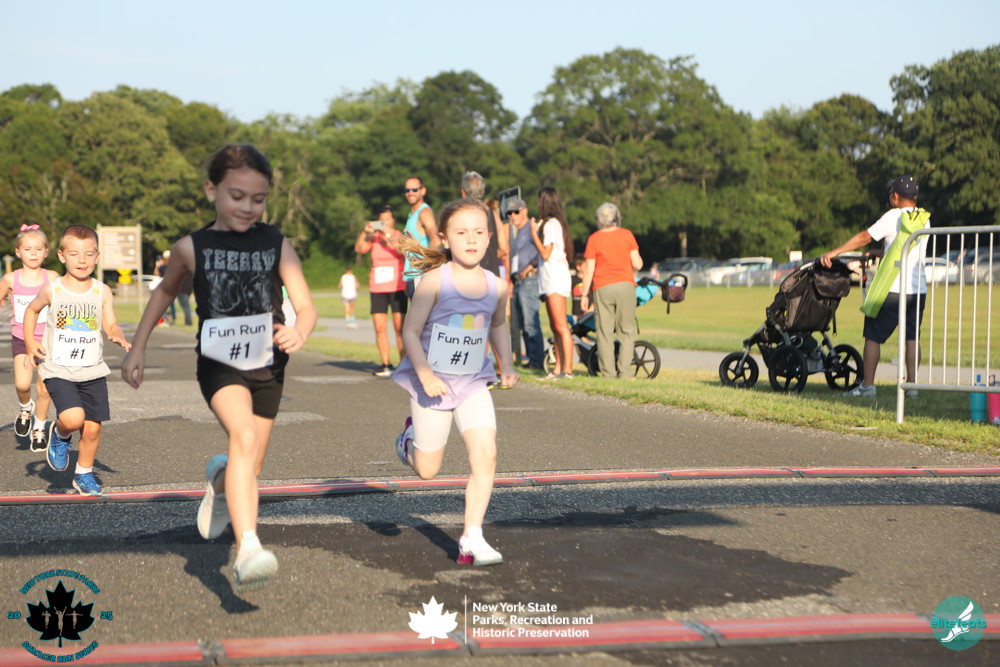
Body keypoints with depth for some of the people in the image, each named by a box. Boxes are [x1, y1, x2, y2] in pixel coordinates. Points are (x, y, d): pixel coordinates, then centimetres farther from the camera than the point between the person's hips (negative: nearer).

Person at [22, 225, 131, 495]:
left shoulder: (102, 291, 0)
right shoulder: (52, 289, -3)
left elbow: (111, 324, 3)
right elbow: (32, 310, 15)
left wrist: (117, 336, -19)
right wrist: (30, 342, 3)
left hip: (93, 371, 2)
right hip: (58, 371, -2)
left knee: (92, 428, 3)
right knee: (73, 418, -23)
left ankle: (84, 474, 27)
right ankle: (60, 435, 13)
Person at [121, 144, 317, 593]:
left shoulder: (277, 246, -2)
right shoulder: (192, 248, -2)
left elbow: (305, 305, -7)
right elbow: (165, 292, 16)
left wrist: (300, 331, -30)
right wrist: (137, 348, 17)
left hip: (267, 368, 3)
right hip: (219, 366, -3)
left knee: (250, 468, 13)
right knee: (243, 436, -30)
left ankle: (221, 481, 52)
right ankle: (248, 549, -40)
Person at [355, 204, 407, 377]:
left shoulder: (400, 236, 3)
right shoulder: (373, 237, 10)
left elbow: (403, 251, -15)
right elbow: (359, 249, -4)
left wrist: (389, 236, -23)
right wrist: (364, 232, -17)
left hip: (397, 287, -3)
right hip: (377, 288, 3)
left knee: (399, 327, -8)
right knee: (379, 328, -2)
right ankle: (386, 365, 4)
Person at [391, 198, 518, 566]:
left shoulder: (496, 286, -3)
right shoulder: (435, 280, -15)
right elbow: (410, 331, -12)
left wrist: (507, 364, 5)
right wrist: (424, 373, -25)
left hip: (473, 384, 3)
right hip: (432, 384, -3)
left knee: (485, 455, -15)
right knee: (427, 471, 6)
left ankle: (472, 537, -5)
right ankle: (411, 436, 41)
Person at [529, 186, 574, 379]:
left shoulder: (551, 224, -11)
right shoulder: (551, 223, 18)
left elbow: (545, 253, -15)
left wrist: (534, 233, -9)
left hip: (556, 277, -10)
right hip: (550, 279, 10)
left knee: (561, 326, -13)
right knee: (555, 327, 10)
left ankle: (567, 370, -16)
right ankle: (558, 368, 13)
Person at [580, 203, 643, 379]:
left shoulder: (594, 239, 0)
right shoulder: (626, 235, 2)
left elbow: (589, 269, -2)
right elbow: (637, 264, 0)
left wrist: (584, 294, 4)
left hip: (602, 288, -1)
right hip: (625, 285, 1)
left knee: (604, 331, 4)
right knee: (627, 330, 7)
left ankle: (608, 371, 1)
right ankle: (625, 371, 0)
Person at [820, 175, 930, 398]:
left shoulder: (894, 216, -8)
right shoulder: (924, 219, 10)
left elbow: (864, 237, -12)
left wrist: (834, 252, -11)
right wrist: (880, 253, 31)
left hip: (892, 288, -6)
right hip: (918, 289, 6)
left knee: (873, 336, 3)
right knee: (911, 337, 10)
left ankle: (867, 385, 4)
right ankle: (912, 384, 6)